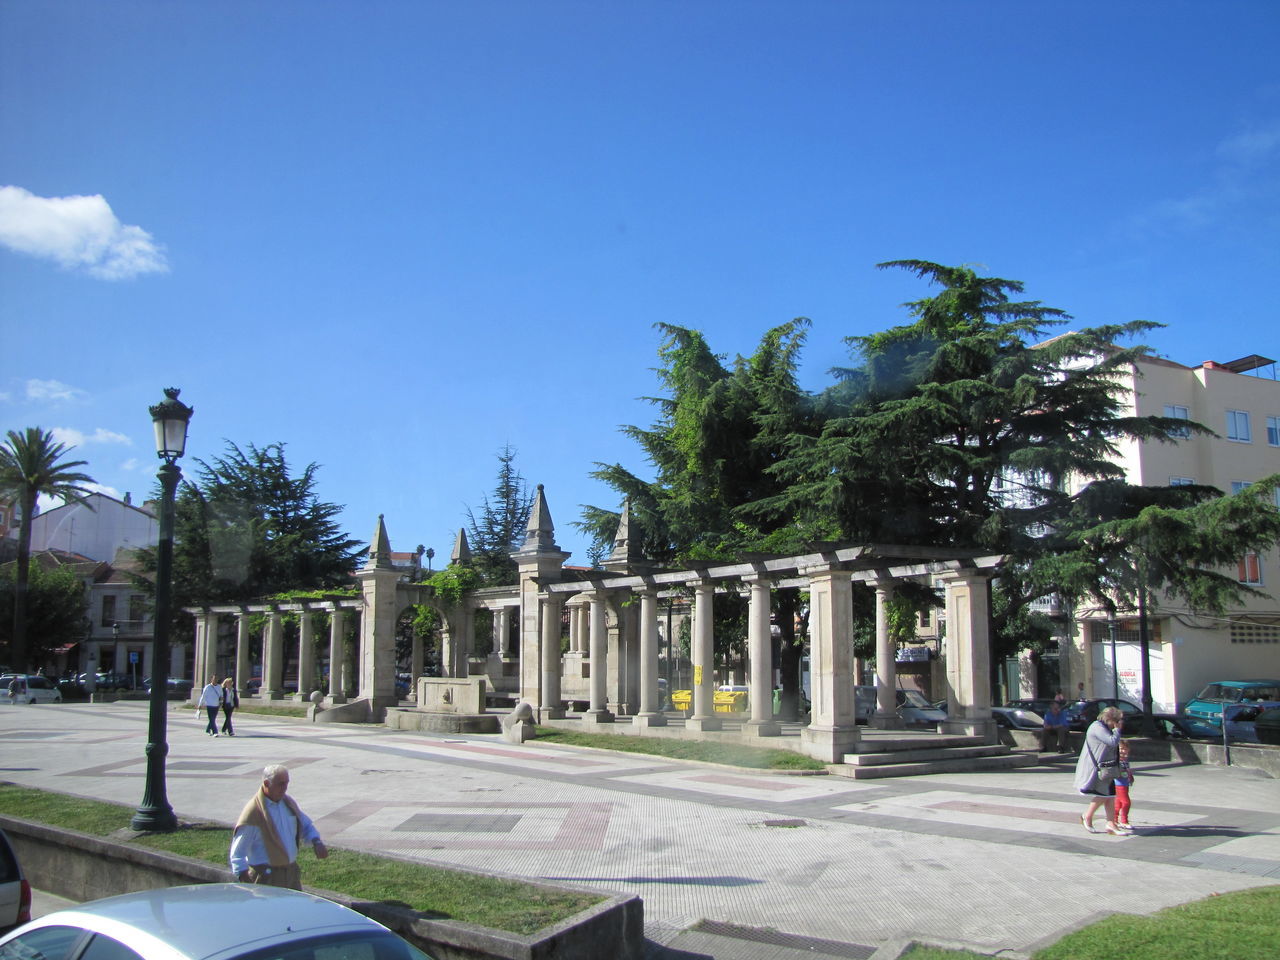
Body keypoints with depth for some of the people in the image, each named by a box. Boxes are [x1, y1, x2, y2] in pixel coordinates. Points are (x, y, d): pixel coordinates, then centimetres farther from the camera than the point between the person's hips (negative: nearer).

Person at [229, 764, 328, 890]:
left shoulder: (288, 802, 6)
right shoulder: (253, 811, -15)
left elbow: (305, 824, 18)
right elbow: (238, 850, -13)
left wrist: (316, 842, -2)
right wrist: (243, 875, -24)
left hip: (291, 871, 7)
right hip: (266, 877, -7)